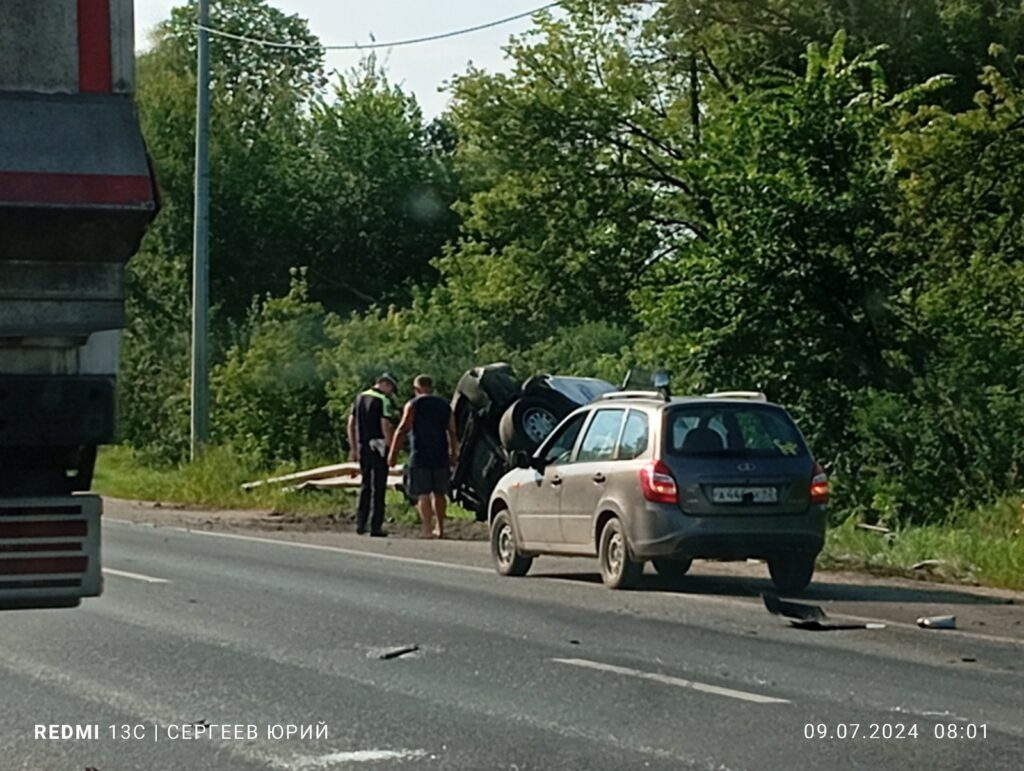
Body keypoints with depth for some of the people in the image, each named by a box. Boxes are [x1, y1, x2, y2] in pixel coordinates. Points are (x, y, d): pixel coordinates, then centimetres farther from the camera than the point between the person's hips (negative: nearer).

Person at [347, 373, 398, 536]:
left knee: (365, 485, 16)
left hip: (362, 447, 7)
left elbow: (351, 424, 13)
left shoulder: (360, 398, 12)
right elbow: (386, 427, -18)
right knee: (378, 487, -2)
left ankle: (360, 523, 13)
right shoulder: (383, 401, -11)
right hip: (378, 447, -7)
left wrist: (353, 448, 17)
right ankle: (376, 527, -2)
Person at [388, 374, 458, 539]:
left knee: (423, 494, -4)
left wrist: (393, 453, -8)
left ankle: (428, 529, -13)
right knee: (439, 493, 16)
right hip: (441, 457, 5)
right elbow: (452, 433, 13)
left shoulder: (413, 405, -3)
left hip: (420, 457, -5)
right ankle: (439, 528, 20)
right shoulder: (445, 406, 13)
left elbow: (402, 430, -10)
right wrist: (453, 454, 21)